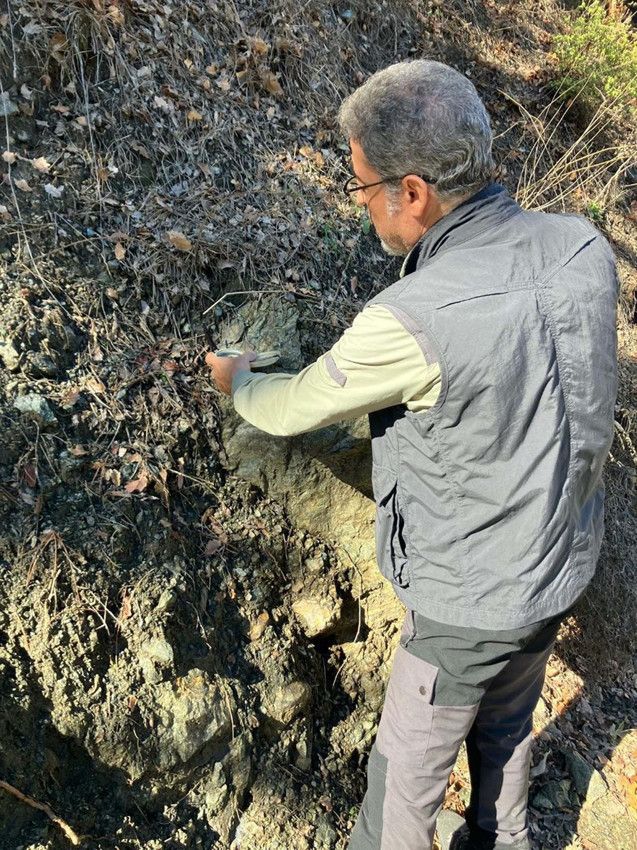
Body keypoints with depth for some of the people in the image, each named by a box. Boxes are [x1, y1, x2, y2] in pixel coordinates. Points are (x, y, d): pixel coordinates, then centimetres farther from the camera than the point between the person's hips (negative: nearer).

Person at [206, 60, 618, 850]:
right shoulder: (583, 246, -14)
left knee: (407, 767, 20)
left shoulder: (410, 324, -34)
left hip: (473, 606, -7)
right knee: (506, 728, 32)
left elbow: (294, 410, -15)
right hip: (563, 566, 7)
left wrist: (235, 381, 7)